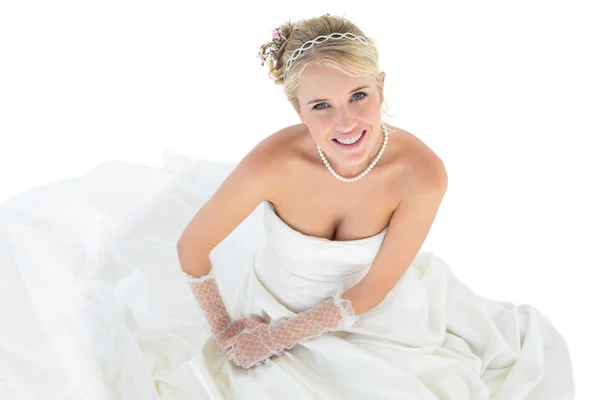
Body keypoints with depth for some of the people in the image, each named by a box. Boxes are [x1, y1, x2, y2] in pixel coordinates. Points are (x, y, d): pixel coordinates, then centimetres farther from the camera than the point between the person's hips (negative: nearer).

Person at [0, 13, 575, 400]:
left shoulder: (422, 173, -31)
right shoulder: (275, 162, -34)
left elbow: (372, 289, -18)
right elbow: (191, 250, -18)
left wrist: (277, 339, -13)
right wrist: (223, 327, -6)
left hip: (363, 314, 2)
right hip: (266, 301, -1)